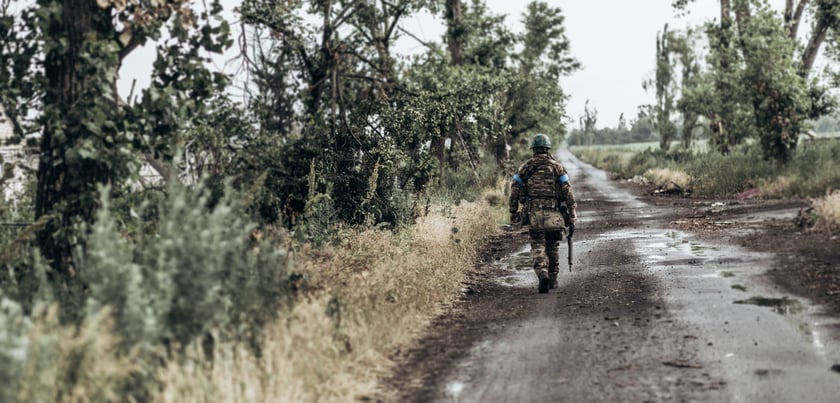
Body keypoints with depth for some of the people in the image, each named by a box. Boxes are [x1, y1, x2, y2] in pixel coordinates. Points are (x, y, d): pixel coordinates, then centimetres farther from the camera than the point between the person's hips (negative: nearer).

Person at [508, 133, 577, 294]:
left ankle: (542, 275, -23)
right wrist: (572, 214, 2)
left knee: (538, 248, 0)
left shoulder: (525, 167, 5)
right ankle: (553, 279, 21)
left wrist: (513, 212, 10)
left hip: (534, 214, 0)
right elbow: (568, 192, -1)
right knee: (553, 248, 15)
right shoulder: (557, 167, 2)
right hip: (554, 214, 0)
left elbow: (514, 191, 3)